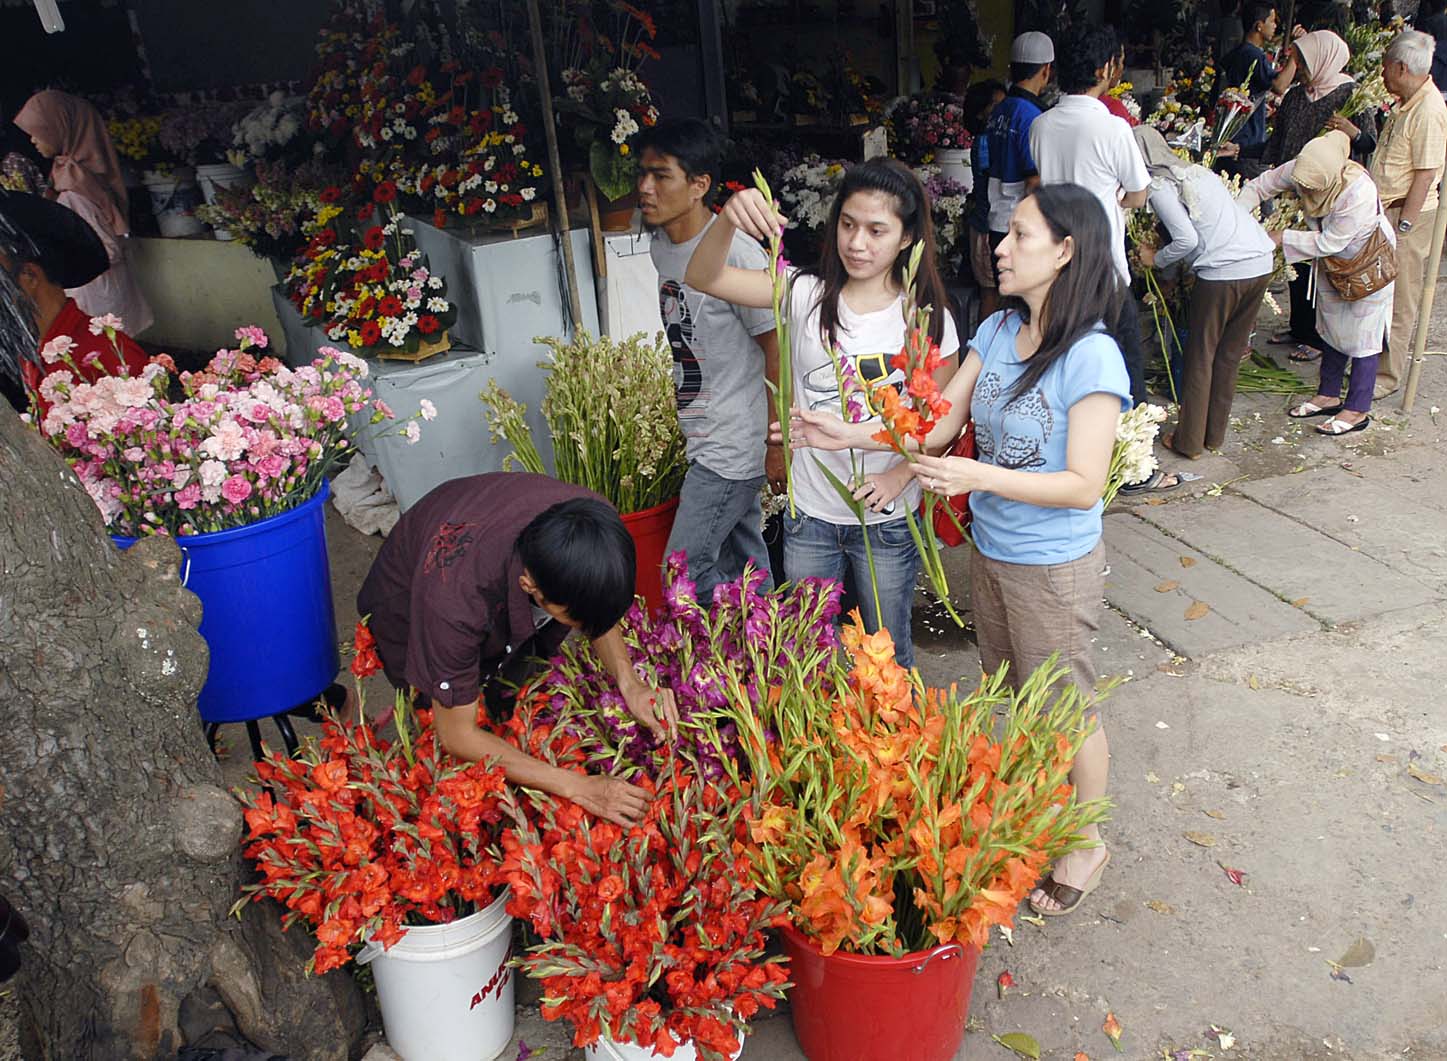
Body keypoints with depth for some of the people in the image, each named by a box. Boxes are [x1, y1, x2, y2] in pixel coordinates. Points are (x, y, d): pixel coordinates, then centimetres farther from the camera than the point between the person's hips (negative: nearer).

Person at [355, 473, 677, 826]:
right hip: (409, 606, -3)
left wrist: (629, 682, -29)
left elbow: (600, 610, -10)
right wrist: (577, 787, -36)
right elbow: (457, 735, -32)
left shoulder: (594, 522, -34)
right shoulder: (453, 599, -47)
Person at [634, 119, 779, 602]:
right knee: (744, 561, 19)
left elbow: (777, 350, -17)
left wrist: (778, 444, -14)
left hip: (734, 444, -8)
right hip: (701, 436, 8)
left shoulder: (736, 254, -20)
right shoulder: (661, 247, 6)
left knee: (684, 574, -5)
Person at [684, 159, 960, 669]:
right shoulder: (807, 296, -7)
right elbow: (703, 277, -15)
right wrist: (729, 217, -34)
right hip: (810, 513, 1)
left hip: (886, 518, -1)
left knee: (888, 652, 17)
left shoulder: (928, 318, -8)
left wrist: (899, 476, -19)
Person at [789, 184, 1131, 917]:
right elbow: (939, 423, -1)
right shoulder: (997, 331, -1)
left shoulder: (1092, 358, -23)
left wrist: (979, 476, -34)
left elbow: (1083, 485, -24)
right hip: (990, 552, 7)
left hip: (1054, 568, -7)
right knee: (1017, 699, 24)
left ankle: (1085, 846, 36)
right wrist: (849, 436, -12)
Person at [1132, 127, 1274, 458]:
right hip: (1261, 263, 8)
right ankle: (1215, 435, 26)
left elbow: (1187, 239, -12)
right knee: (1230, 354, 16)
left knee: (1201, 356, 6)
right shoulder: (1198, 170, 21)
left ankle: (1189, 441, 13)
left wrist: (1156, 260, 5)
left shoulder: (1159, 186, -3)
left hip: (1223, 271, -8)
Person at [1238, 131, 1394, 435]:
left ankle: (1357, 410, 10)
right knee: (1331, 327, 16)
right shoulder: (1302, 170, -24)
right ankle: (1328, 395, 30)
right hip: (1332, 261, 7)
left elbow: (1329, 242, -32)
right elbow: (1261, 185, -13)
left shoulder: (1359, 194, -40)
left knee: (1362, 335, 0)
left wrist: (1280, 238, -28)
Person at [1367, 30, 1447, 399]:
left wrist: (1404, 225, -21)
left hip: (1408, 217, -9)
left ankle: (1388, 375, 8)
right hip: (1385, 211, 9)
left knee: (1399, 301, 0)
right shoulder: (1406, 104, 11)